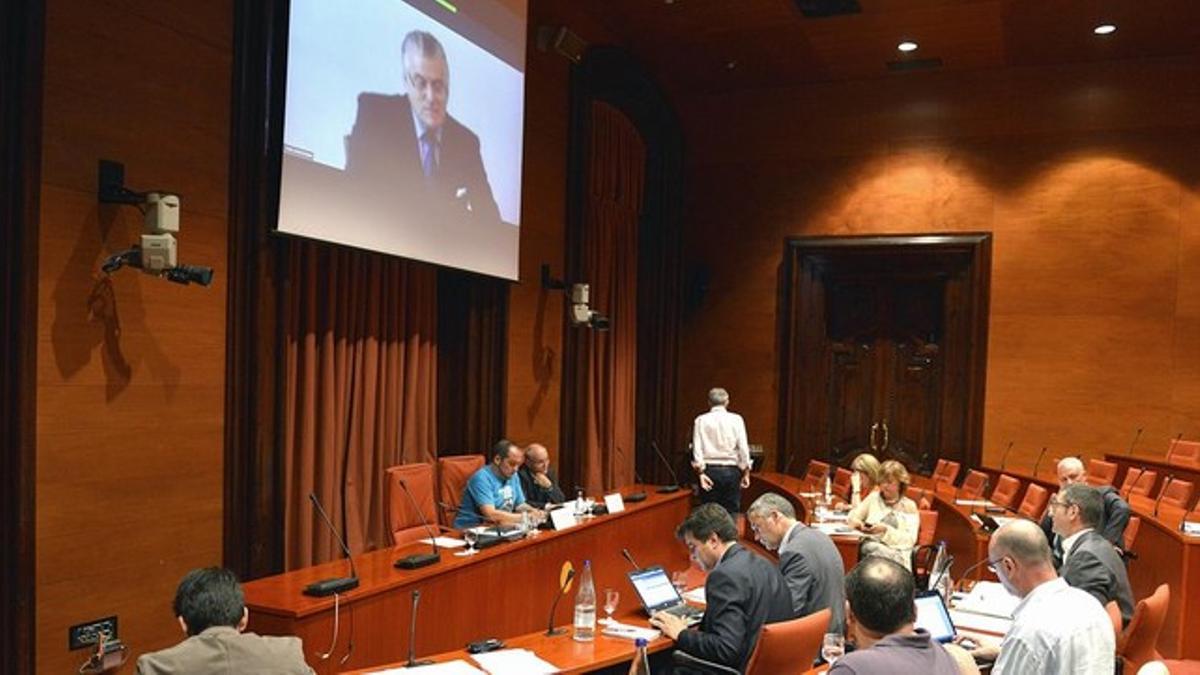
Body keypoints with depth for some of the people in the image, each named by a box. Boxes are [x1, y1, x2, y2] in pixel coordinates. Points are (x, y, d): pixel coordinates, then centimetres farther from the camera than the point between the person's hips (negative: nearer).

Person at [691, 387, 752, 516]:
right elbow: (743, 447, -2)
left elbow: (697, 448, -5)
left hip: (710, 471, 0)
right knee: (731, 512, 4)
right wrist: (746, 472, 2)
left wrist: (701, 472, -6)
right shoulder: (736, 419, 2)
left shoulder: (701, 420, 3)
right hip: (731, 470, 0)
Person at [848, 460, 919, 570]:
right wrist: (856, 522, -7)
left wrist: (885, 530, -15)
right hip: (870, 545, 2)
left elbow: (910, 540, 0)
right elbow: (852, 516, 17)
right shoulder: (874, 497, 19)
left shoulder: (909, 506, 10)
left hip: (897, 554, -2)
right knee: (873, 547, -35)